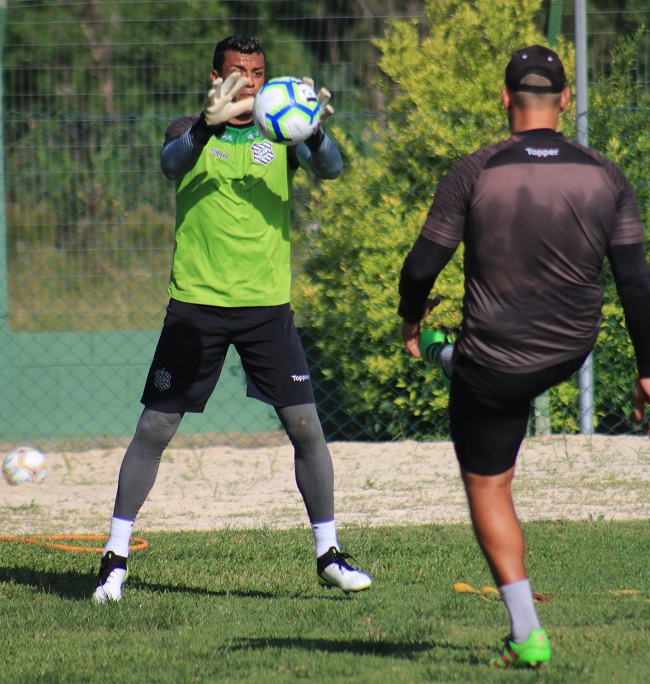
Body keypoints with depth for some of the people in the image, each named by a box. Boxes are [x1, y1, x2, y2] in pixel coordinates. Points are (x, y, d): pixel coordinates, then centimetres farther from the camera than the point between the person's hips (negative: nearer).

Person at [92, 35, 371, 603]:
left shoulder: (280, 134, 5)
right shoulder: (191, 131, 2)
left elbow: (329, 168, -13)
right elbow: (172, 162, -20)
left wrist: (314, 129, -35)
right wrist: (208, 123, -40)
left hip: (267, 305, 1)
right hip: (196, 302, -1)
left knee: (306, 425, -3)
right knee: (154, 429, 0)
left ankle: (330, 555, 9)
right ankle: (116, 558, 8)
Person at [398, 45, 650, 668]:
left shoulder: (474, 174, -16)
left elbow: (421, 267, -11)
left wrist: (410, 319, 11)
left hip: (495, 366, -3)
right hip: (570, 353, 3)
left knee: (487, 488, 10)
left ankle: (526, 634, 6)